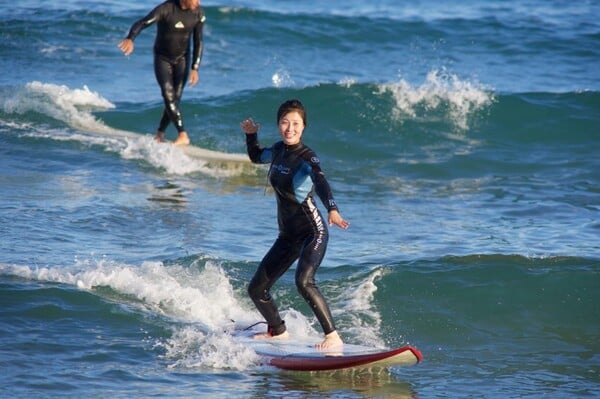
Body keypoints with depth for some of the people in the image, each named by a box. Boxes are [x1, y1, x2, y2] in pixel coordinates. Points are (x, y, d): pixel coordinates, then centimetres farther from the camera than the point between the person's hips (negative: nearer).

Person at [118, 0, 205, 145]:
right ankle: (183, 135, -19)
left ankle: (160, 134, 15)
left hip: (182, 59, 3)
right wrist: (130, 39, -55)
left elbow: (198, 42, -3)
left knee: (175, 99, -2)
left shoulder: (198, 13, -11)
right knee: (169, 96, -17)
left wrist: (194, 69, -9)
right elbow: (141, 23, -34)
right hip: (162, 58, -3)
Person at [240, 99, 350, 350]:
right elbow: (256, 157, 30)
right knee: (256, 289, 10)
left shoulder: (306, 157, -15)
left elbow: (321, 183, -35)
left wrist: (332, 210, -53)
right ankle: (277, 332, 34)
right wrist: (250, 134, 12)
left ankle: (333, 337, -26)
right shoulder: (278, 151, 6)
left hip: (313, 233, -8)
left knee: (303, 282, -30)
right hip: (288, 235, 8)